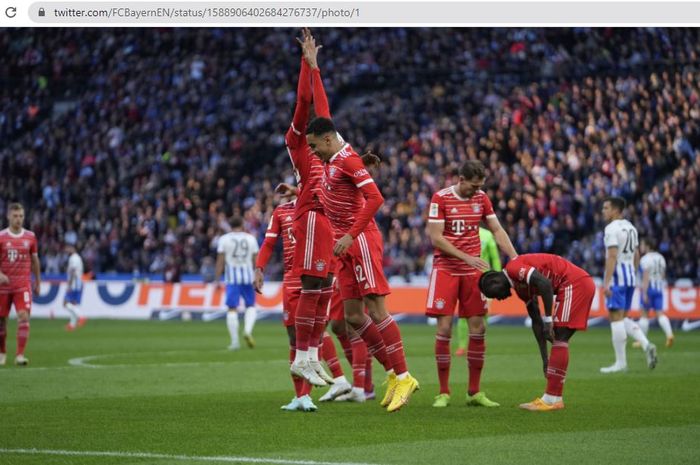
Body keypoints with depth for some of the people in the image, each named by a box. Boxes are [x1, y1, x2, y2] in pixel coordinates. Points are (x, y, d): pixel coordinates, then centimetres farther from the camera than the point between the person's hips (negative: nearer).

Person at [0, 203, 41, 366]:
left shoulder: (30, 237, 4)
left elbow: (35, 260, 14)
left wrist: (38, 282, 16)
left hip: (23, 284, 0)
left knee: (24, 317, -16)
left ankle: (20, 355, -18)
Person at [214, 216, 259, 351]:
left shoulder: (224, 239, 1)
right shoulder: (250, 239, 5)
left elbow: (220, 261, -2)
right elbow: (256, 260, 6)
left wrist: (217, 279, 2)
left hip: (232, 278, -1)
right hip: (248, 276, 1)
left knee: (232, 309, 2)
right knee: (250, 306, 15)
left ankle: (235, 341, -2)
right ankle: (247, 331, -9)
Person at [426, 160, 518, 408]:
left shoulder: (482, 198, 6)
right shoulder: (440, 199, -8)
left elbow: (497, 230, 10)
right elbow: (436, 238, -13)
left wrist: (515, 258, -4)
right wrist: (467, 257, -19)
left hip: (473, 271, 4)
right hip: (445, 269, -4)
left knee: (478, 328, 0)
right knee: (444, 328, -8)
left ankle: (475, 392, 8)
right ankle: (443, 392, 1)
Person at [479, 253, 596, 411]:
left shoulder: (513, 268, -9)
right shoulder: (521, 286, 19)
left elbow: (545, 283, -24)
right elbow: (536, 322, 20)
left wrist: (548, 320, -18)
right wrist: (545, 359, 19)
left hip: (574, 283, -10)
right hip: (583, 285, 10)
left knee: (559, 338, -10)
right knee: (559, 339, 11)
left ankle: (552, 399, -10)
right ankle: (553, 397, 12)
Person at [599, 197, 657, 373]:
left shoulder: (612, 228, -12)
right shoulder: (630, 227, 15)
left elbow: (612, 256, -20)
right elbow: (636, 256, 19)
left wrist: (606, 282, -23)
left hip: (616, 278, -9)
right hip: (630, 276, 9)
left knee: (616, 318, -5)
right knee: (622, 319, 16)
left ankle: (620, 363, -3)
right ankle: (646, 345, -4)